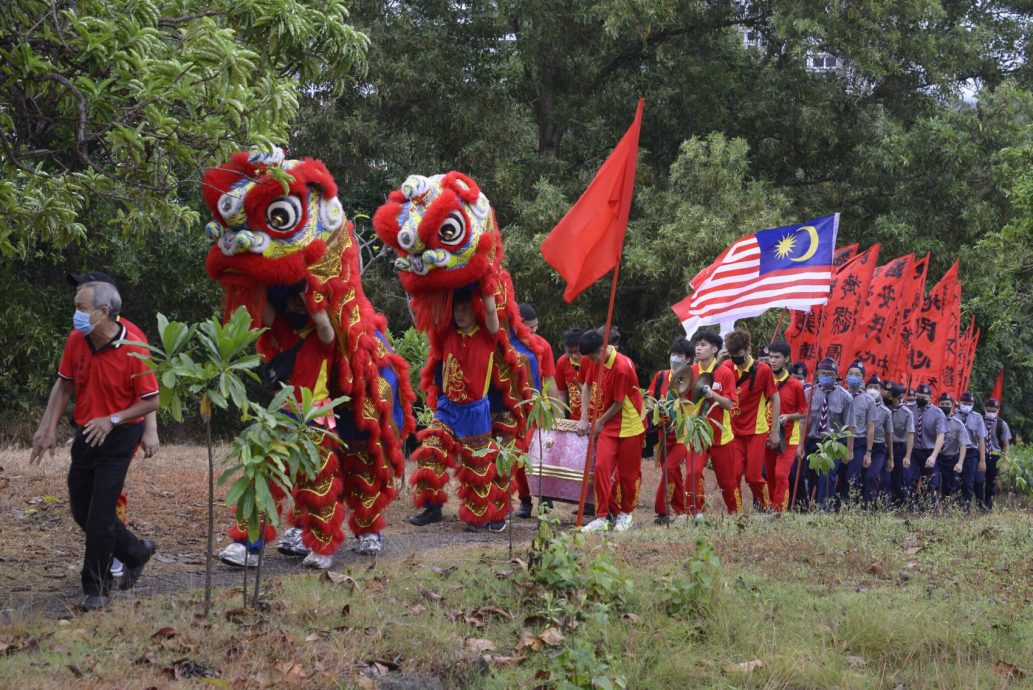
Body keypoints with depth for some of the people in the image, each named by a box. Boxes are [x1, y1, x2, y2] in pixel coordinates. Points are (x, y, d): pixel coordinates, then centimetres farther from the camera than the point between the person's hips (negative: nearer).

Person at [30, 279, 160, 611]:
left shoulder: (133, 349, -20)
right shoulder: (76, 340, -4)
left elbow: (151, 401, -14)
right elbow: (64, 385, 8)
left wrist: (112, 419, -24)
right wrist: (48, 427, -1)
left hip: (118, 436, -6)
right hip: (86, 434, 6)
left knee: (100, 513, -8)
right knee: (81, 509, 13)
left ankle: (97, 589, 6)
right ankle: (135, 551, 34)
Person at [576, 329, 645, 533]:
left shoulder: (622, 367, -25)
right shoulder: (592, 361, -4)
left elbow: (619, 403, -18)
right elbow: (586, 385, 8)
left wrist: (600, 422, -6)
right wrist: (584, 418, 1)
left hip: (629, 426, -5)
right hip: (607, 424, 5)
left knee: (627, 472, 4)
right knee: (602, 466, -7)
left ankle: (625, 513, 24)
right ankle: (601, 517, -3)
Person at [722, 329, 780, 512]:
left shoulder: (762, 370, -8)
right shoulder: (726, 367, 0)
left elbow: (775, 399, -1)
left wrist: (774, 431, -3)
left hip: (756, 431, -3)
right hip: (734, 431, 3)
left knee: (753, 476, -1)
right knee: (733, 474, -5)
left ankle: (767, 508, 22)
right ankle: (734, 513, 6)